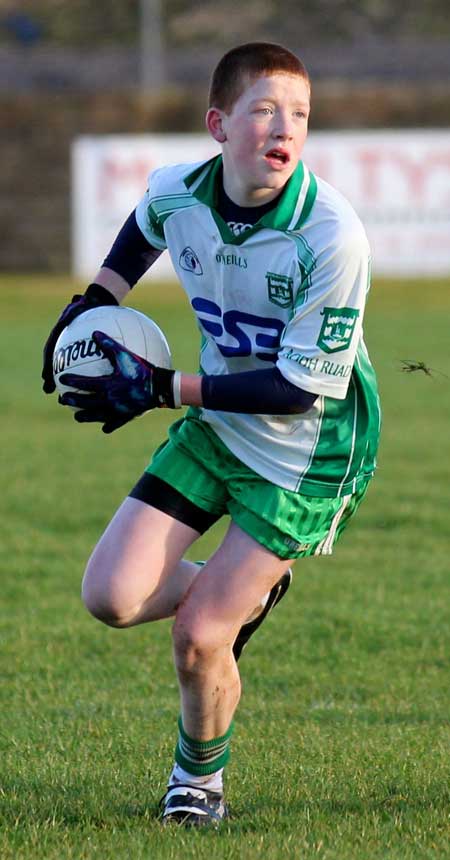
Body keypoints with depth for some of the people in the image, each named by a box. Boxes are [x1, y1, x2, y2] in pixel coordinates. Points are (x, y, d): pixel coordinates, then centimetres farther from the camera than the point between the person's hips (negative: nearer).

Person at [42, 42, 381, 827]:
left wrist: (163, 390, -26)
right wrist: (97, 298, 7)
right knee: (112, 597, -6)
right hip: (216, 425, 5)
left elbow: (303, 386, -25)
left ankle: (200, 775, 23)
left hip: (305, 453, -5)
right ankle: (248, 596, 24)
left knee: (197, 638, -8)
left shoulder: (332, 237, -29)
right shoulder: (175, 193, -11)